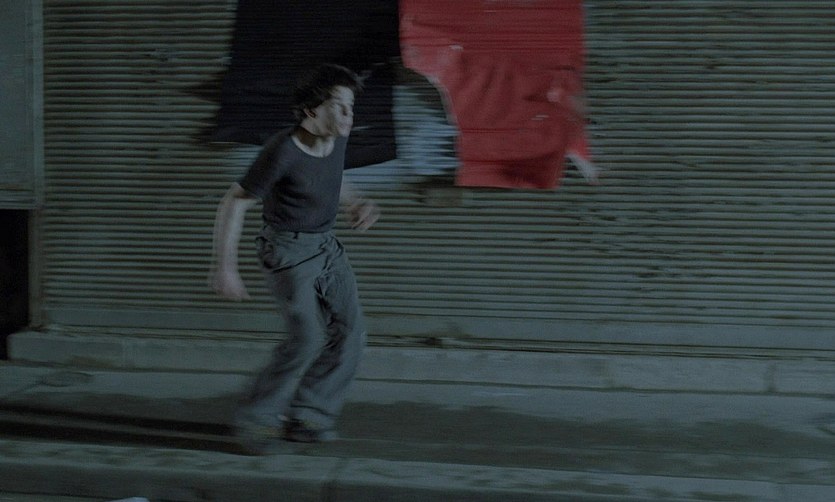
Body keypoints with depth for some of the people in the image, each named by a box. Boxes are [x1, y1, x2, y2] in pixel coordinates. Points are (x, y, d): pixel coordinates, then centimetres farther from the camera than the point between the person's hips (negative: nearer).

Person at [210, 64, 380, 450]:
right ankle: (257, 416, -2)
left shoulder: (336, 138, -4)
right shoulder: (282, 151, -26)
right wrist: (225, 268, -25)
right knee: (307, 336, -20)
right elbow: (233, 205, -21)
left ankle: (305, 415, 8)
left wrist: (357, 205, 3)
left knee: (350, 330, -4)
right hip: (287, 251, -7)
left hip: (325, 245, 7)